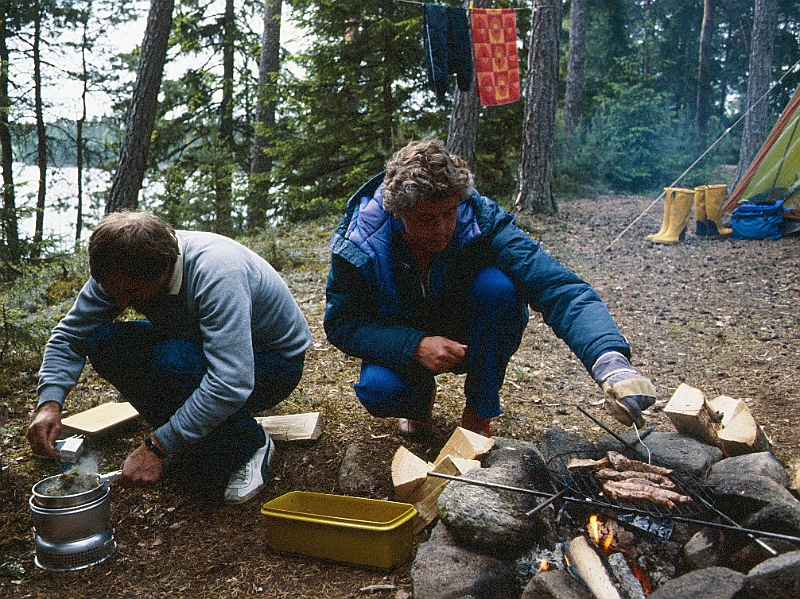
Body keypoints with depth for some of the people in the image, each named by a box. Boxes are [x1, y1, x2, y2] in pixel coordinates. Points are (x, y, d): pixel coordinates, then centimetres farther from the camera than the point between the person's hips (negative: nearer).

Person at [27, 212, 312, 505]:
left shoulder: (216, 272, -36)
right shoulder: (122, 272, -15)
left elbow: (231, 384, -41)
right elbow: (69, 334, -5)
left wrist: (158, 448, -37)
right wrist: (49, 402, -22)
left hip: (277, 363, -6)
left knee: (171, 360, -35)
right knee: (102, 341, -14)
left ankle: (248, 442, -9)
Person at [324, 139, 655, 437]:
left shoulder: (483, 223, -28)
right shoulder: (358, 243, -24)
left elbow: (559, 288, -37)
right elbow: (342, 323, -17)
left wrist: (612, 362, -54)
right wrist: (415, 345, -34)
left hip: (472, 341, 0)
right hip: (402, 348, 0)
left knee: (495, 285, -32)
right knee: (377, 390, -33)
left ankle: (479, 414, -9)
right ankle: (421, 394, 9)